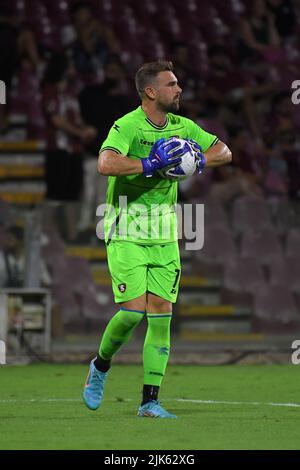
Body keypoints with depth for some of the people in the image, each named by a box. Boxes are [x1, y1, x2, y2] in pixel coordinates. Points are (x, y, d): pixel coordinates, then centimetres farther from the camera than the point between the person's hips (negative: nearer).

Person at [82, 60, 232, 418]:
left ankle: (150, 401, 3)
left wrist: (199, 161, -4)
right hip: (126, 232, -6)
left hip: (164, 234, 6)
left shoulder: (182, 127, 6)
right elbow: (106, 164, -33)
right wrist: (150, 164, -33)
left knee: (161, 315, -1)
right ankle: (100, 366, 16)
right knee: (133, 311, -13)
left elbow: (224, 152, 16)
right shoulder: (128, 126, -15)